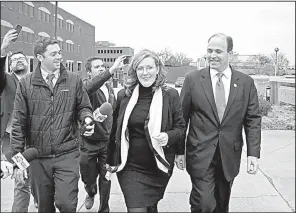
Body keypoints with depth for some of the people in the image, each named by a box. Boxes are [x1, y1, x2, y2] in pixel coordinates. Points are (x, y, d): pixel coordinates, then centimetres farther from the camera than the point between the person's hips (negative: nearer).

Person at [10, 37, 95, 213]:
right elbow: (19, 124, 0)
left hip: (67, 154, -1)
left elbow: (83, 107, 10)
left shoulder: (74, 80, 0)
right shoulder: (26, 84, -1)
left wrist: (87, 118, -14)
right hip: (38, 157, 1)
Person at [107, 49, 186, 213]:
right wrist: (110, 160, 13)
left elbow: (180, 128, 0)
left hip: (159, 167, 1)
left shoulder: (170, 95, -6)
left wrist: (169, 136, -22)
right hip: (130, 167, 0)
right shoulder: (124, 95, -1)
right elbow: (115, 130, 8)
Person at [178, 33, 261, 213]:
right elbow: (182, 117, 0)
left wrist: (253, 153, -6)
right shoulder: (193, 79, -3)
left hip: (230, 156, 2)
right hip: (200, 155, -2)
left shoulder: (246, 82, 1)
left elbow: (253, 120, 2)